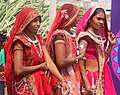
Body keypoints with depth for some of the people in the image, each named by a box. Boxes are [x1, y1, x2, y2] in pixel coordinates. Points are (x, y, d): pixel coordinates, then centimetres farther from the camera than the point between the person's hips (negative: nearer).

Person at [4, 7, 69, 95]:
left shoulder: (39, 39, 6)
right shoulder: (19, 41, -14)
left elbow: (49, 62, -3)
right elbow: (19, 70, -21)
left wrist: (62, 81, -14)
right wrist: (40, 66, -9)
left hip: (41, 83, 6)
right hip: (25, 86, -6)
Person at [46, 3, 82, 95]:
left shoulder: (71, 34, 11)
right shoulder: (59, 35, -16)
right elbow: (61, 62, -22)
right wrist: (78, 57, -11)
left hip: (73, 78, 9)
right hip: (64, 79, -8)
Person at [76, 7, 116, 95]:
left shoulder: (100, 37, 11)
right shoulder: (85, 37, -11)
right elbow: (80, 62, -16)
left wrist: (111, 44, 5)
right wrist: (86, 84, -21)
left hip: (102, 77, 7)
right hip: (91, 77, -7)